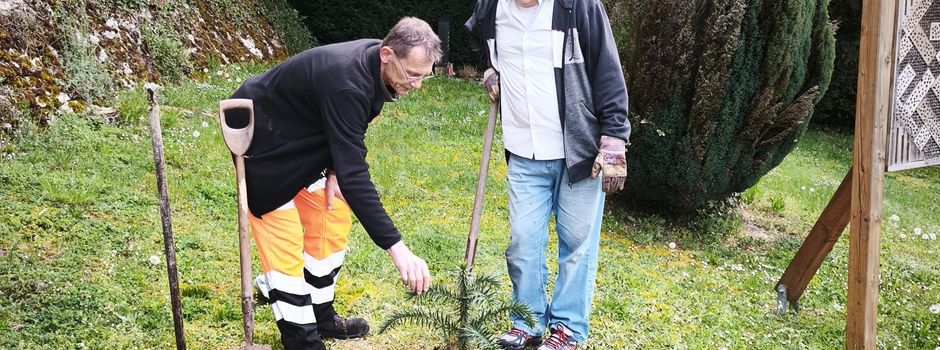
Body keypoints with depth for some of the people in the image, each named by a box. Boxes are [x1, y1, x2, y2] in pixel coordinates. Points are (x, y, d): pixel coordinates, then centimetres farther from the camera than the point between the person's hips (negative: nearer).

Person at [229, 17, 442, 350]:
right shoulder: (347, 82, -38)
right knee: (284, 238, -8)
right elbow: (354, 174, -42)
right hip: (260, 137, -9)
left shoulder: (375, 66, -12)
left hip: (299, 138, 9)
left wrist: (335, 169, -8)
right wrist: (397, 248, -43)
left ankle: (318, 312, 27)